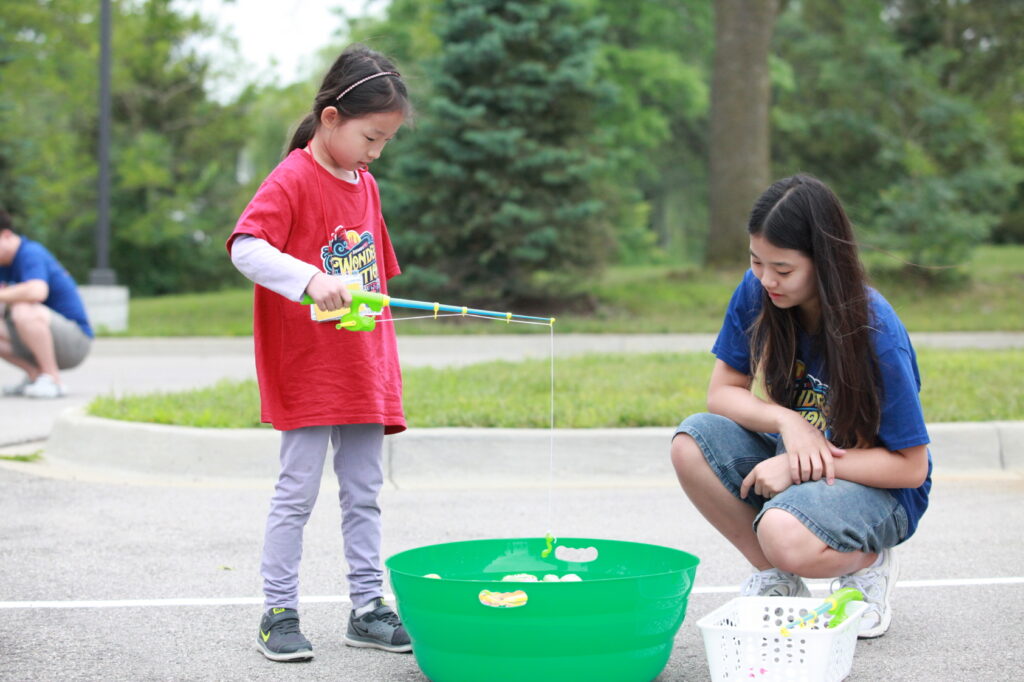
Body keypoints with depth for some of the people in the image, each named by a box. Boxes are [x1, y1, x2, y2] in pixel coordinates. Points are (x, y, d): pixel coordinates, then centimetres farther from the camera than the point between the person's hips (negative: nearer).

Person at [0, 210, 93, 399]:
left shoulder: (30, 253, -19)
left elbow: (37, 291, -39)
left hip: (75, 341, -9)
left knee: (23, 311, -35)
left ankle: (52, 379, -22)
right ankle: (35, 374, 7)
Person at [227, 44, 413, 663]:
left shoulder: (366, 186, 12)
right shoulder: (293, 180, -11)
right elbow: (245, 247, -27)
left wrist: (386, 366, 17)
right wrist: (311, 279, -40)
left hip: (363, 374, 7)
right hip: (306, 377, -7)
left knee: (364, 494, 11)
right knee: (298, 492, -1)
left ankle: (368, 607, 19)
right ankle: (280, 612, 9)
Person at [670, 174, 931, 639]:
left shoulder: (875, 333, -25)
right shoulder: (757, 293, -11)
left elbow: (911, 466, -20)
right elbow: (723, 391, -1)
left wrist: (799, 465, -26)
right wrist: (787, 420, -22)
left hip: (875, 484, -6)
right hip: (790, 460, 6)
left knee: (785, 534, -37)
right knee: (692, 442, -21)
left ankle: (868, 563, 1)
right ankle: (776, 579, -1)